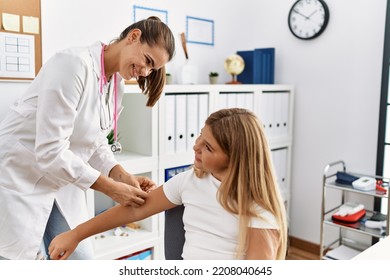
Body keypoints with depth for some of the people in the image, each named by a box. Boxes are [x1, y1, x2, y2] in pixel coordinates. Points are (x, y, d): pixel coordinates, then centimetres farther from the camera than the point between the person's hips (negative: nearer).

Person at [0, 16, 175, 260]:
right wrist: (112, 189, -25)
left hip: (60, 182, 8)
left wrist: (124, 176, -12)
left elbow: (96, 143, 5)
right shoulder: (74, 64, -25)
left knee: (80, 261, 9)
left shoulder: (117, 83, 1)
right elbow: (50, 150, -29)